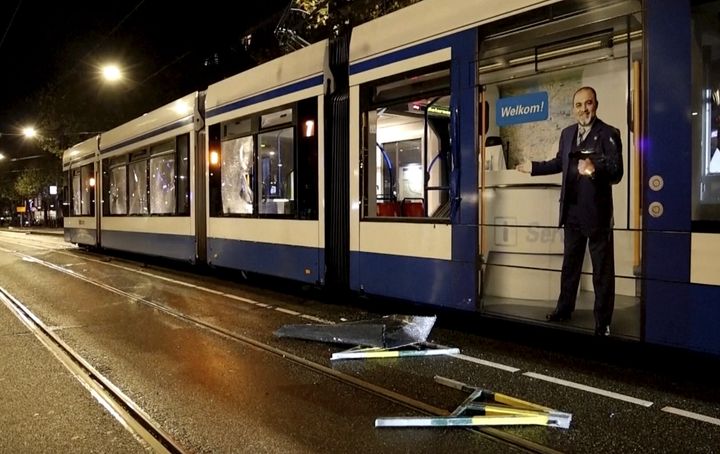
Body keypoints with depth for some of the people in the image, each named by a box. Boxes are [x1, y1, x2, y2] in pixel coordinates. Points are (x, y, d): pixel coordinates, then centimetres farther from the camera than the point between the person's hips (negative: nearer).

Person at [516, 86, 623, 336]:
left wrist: (595, 168, -39)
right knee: (569, 264, 20)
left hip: (597, 212, -6)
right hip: (572, 210, 7)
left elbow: (616, 173, -21)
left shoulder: (608, 133, -12)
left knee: (602, 270, 4)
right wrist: (533, 167, 26)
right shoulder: (567, 133, 9)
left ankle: (603, 322, 14)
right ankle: (564, 308, 36)